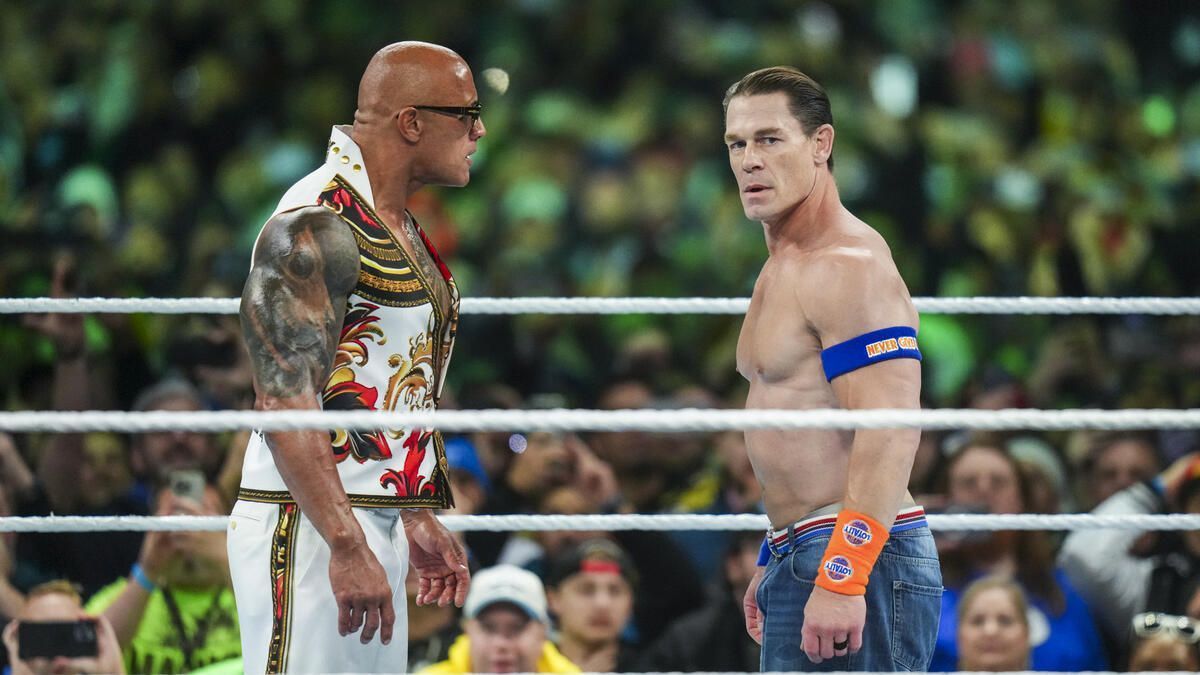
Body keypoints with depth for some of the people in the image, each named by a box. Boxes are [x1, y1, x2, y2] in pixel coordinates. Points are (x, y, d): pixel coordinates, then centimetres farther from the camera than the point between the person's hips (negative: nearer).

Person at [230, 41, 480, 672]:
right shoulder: (315, 227, -15)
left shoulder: (402, 230, 17)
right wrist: (346, 547, -26)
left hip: (375, 522, 10)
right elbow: (285, 401, -22)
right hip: (307, 528, -10)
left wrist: (418, 518, 24)